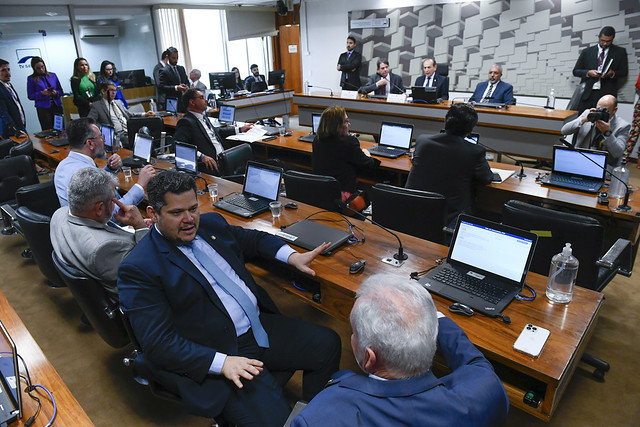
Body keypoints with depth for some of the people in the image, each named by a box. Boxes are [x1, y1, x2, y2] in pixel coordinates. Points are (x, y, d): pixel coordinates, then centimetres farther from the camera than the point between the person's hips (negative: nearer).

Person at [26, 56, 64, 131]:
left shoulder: (53, 75, 13)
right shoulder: (31, 79, 5)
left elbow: (61, 91, 14)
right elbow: (30, 96, 1)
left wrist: (56, 93, -7)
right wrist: (42, 93, -14)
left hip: (57, 106, 3)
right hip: (43, 108, -3)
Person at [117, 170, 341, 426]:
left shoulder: (211, 223, 7)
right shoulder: (138, 268, -13)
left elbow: (252, 239, 24)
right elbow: (158, 343, -17)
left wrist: (293, 256, 7)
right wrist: (221, 363, -26)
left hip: (263, 326, 7)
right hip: (215, 356, -7)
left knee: (327, 344, 4)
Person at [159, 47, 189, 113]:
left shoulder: (181, 68, 15)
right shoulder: (164, 71, -5)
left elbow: (187, 82, 21)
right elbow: (162, 88, -12)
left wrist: (187, 86, -3)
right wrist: (176, 88, -24)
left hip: (184, 101, 6)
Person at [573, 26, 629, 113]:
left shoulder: (620, 52, 12)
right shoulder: (586, 52, 13)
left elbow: (624, 72, 12)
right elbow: (575, 71, 12)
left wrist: (613, 73, -10)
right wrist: (588, 72, -8)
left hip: (607, 95, 0)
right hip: (587, 94, 1)